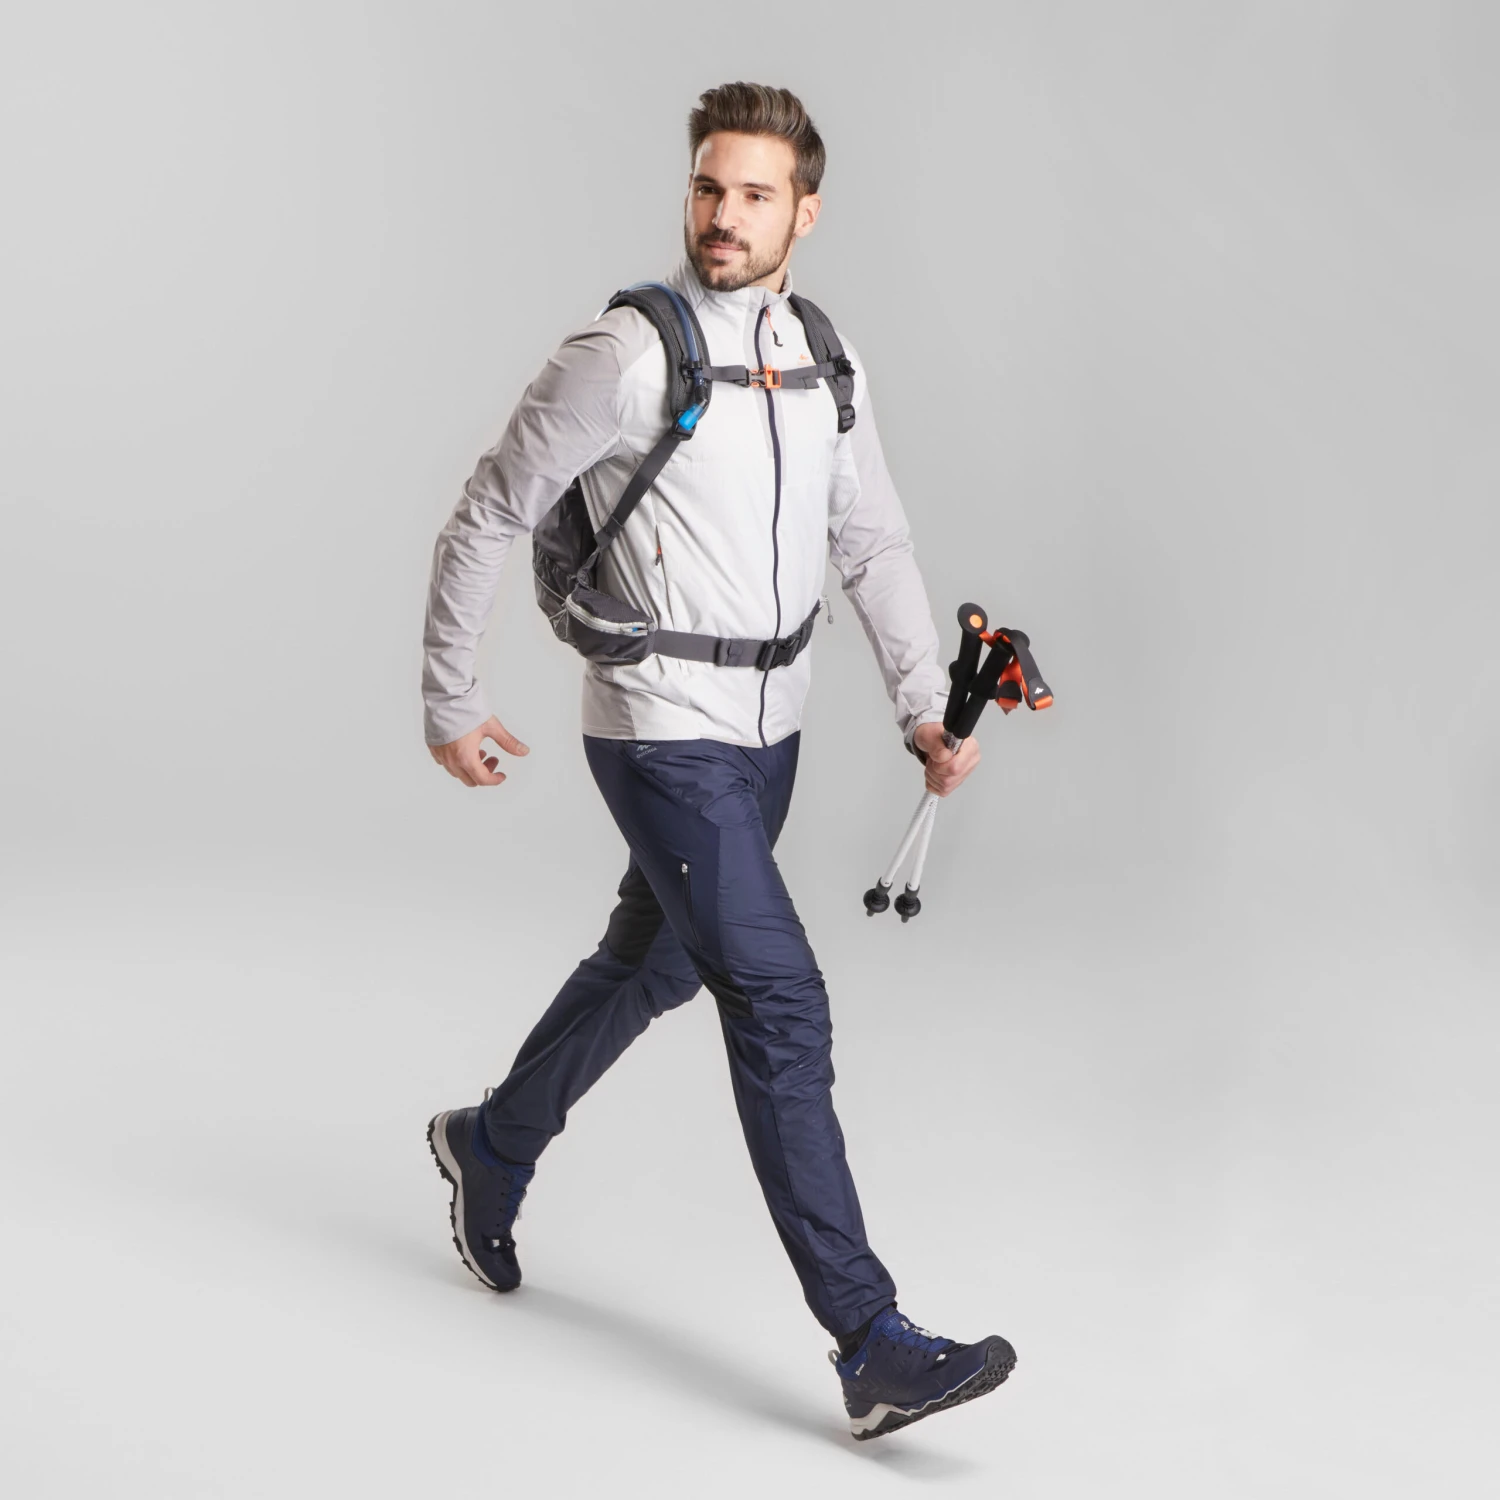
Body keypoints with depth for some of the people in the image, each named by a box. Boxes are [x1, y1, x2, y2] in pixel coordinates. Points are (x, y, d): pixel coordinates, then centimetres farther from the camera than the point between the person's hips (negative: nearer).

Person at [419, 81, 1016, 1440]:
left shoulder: (822, 357, 5)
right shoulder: (625, 354, -16)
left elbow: (873, 544, 10)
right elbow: (486, 520, -8)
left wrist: (926, 708, 1)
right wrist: (449, 703, -5)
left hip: (767, 735, 8)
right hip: (664, 742, -8)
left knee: (652, 966, 23)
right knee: (782, 1009, -11)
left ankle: (492, 1149, 49)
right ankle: (870, 1342, -7)